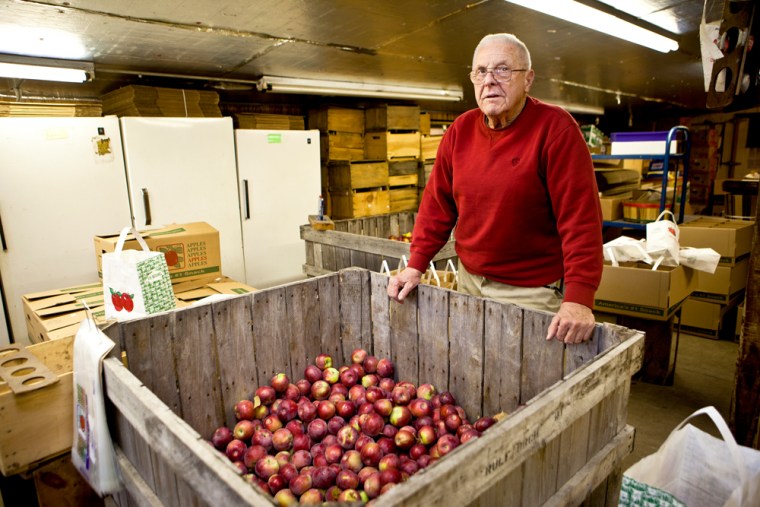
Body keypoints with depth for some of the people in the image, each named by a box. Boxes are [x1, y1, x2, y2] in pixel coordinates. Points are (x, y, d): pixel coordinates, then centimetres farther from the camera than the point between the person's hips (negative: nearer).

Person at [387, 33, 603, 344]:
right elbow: (438, 203, 5)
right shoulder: (460, 130, 2)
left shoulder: (556, 128, -14)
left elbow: (580, 216, -19)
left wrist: (579, 298, -25)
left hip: (531, 292, -4)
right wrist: (416, 265, -2)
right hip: (469, 281, 5)